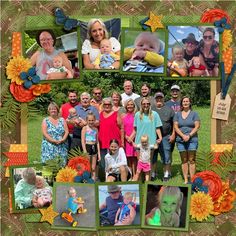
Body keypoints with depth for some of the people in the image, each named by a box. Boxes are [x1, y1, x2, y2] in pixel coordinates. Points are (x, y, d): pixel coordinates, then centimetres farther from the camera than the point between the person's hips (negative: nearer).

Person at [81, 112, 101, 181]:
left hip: (94, 147, 4)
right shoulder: (85, 128, -2)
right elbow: (83, 141, -6)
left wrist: (99, 153, 10)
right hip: (87, 147, -4)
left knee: (93, 168, 7)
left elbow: (97, 142, 14)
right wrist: (85, 152, -14)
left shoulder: (95, 129, 10)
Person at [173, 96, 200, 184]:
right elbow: (175, 127, 4)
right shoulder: (177, 114, 11)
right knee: (184, 161, 5)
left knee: (191, 160, -4)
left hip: (192, 140, -2)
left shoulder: (194, 113, 5)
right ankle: (185, 180, 10)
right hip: (180, 140, 2)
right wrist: (183, 136, -10)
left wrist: (189, 135, -12)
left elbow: (197, 126, -1)